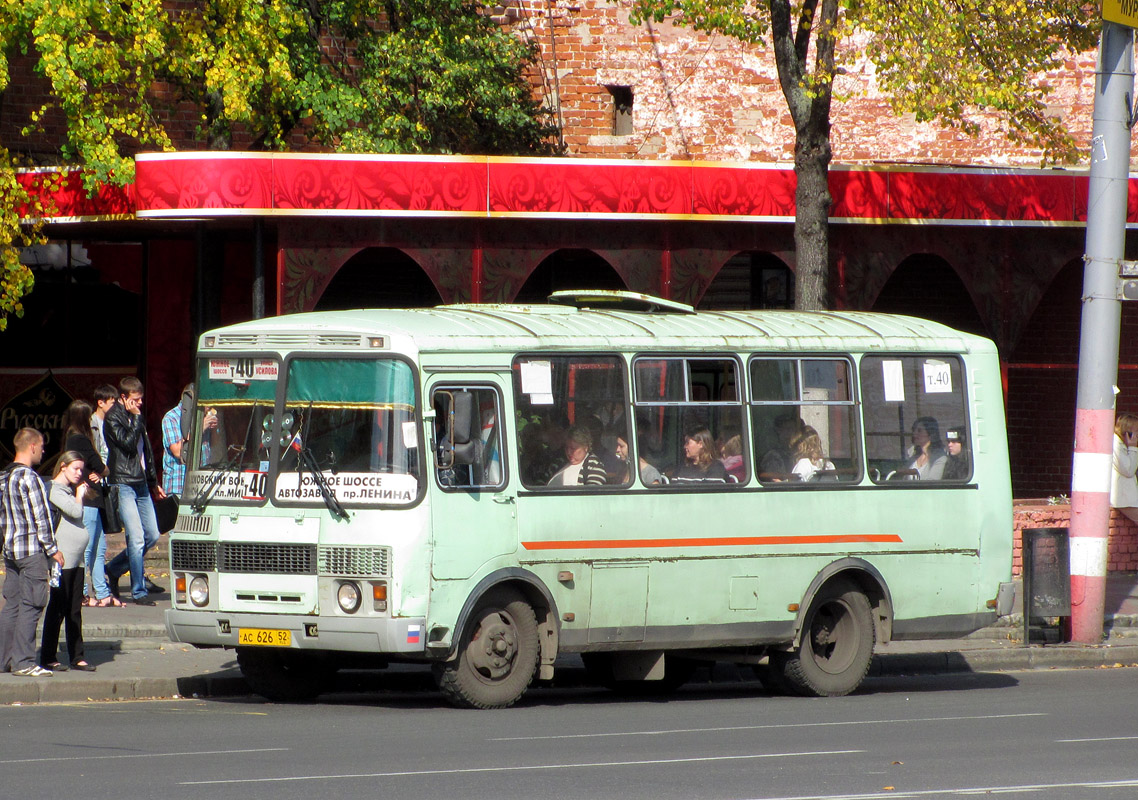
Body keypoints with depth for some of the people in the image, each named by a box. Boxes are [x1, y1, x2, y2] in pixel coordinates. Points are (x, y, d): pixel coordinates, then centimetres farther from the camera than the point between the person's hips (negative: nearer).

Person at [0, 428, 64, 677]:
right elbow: (41, 517, -14)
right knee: (31, 605, -6)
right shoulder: (29, 477, -14)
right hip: (32, 550, -9)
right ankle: (23, 661, -8)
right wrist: (53, 549, -8)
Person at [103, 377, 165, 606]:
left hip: (141, 484, 8)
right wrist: (136, 417, -13)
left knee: (152, 536, 7)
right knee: (136, 538, -11)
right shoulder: (113, 417, -7)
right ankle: (139, 592, -4)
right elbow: (128, 442, -21)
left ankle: (114, 570, 23)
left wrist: (153, 482, 27)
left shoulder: (135, 416, 17)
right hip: (123, 483, -8)